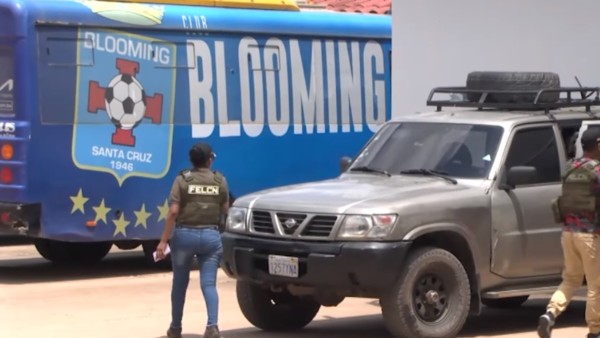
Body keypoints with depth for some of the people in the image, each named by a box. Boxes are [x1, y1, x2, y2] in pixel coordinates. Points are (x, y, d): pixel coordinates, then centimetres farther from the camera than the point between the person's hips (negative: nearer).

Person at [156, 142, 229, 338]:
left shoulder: (183, 179, -4)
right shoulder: (220, 180, 2)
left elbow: (173, 212, -10)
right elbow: (225, 209, 7)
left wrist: (164, 240, -8)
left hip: (185, 234, -1)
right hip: (210, 235, 1)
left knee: (180, 283, 15)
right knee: (209, 284, -1)